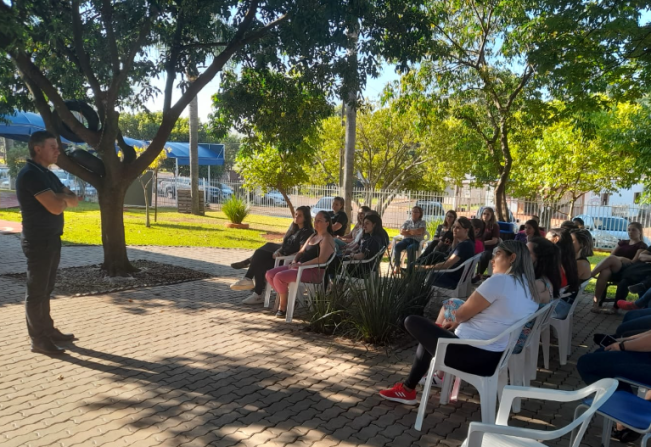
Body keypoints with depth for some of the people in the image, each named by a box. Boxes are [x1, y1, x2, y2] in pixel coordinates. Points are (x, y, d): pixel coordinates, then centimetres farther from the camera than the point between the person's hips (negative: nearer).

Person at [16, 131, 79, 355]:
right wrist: (63, 199, -2)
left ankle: (48, 330, 26)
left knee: (46, 288, 16)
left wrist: (61, 197, -9)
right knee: (36, 290, -2)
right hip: (39, 241, -9)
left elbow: (74, 200, 13)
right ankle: (38, 340, 5)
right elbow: (56, 207, -24)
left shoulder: (48, 175, 14)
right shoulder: (30, 174, -16)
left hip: (51, 238, 9)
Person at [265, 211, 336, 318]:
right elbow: (301, 252, 23)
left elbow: (321, 259, -24)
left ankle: (283, 306, -5)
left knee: (279, 277, -26)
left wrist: (301, 265, -23)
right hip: (301, 267, 10)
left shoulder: (327, 239, -10)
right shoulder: (313, 236, 20)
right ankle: (283, 299, 8)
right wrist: (294, 262, 2)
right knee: (269, 274, -2)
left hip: (314, 272, -10)